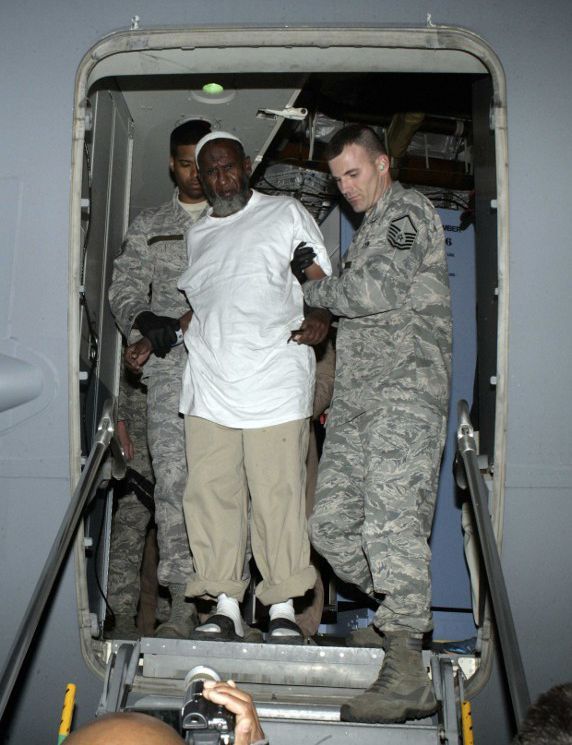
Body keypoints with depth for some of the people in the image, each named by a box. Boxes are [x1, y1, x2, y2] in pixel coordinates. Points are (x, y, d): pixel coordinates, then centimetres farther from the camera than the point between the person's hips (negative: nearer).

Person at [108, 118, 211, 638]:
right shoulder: (149, 227, 20)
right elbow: (125, 289, 12)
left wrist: (170, 329, -9)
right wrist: (147, 324, -12)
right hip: (171, 368, 1)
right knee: (173, 480, -6)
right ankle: (184, 604, -3)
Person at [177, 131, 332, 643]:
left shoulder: (287, 214, 10)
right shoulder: (197, 235, 23)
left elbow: (321, 282, 8)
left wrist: (320, 319, -12)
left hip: (275, 384, -4)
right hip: (210, 385, 4)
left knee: (279, 498, -3)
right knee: (211, 496, 1)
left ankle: (283, 608, 8)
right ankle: (226, 607, 10)